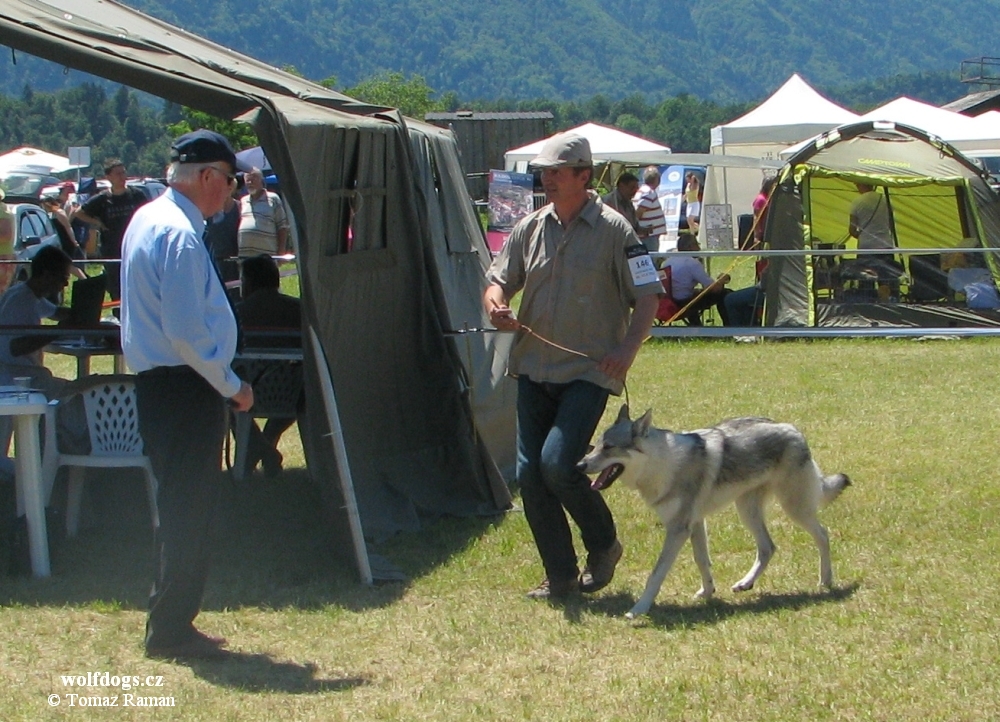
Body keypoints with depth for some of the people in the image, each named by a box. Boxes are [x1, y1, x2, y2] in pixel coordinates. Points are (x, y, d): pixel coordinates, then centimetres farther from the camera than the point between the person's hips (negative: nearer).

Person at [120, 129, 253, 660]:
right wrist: (232, 386, -13)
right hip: (185, 387, -10)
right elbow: (186, 333, -24)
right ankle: (171, 632, 6)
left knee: (182, 510, 17)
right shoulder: (179, 235, -19)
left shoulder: (148, 219, 13)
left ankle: (170, 625, 25)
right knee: (189, 511, -2)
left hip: (158, 383, 10)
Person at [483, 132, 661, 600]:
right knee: (529, 474, 2)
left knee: (557, 464, -17)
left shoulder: (613, 230, -5)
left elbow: (648, 297, -5)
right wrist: (496, 304, -8)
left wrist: (627, 349, -19)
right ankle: (560, 576, 14)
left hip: (588, 372, -6)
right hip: (533, 369, 6)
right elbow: (498, 279, 16)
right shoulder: (530, 228, 10)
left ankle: (604, 545, 9)